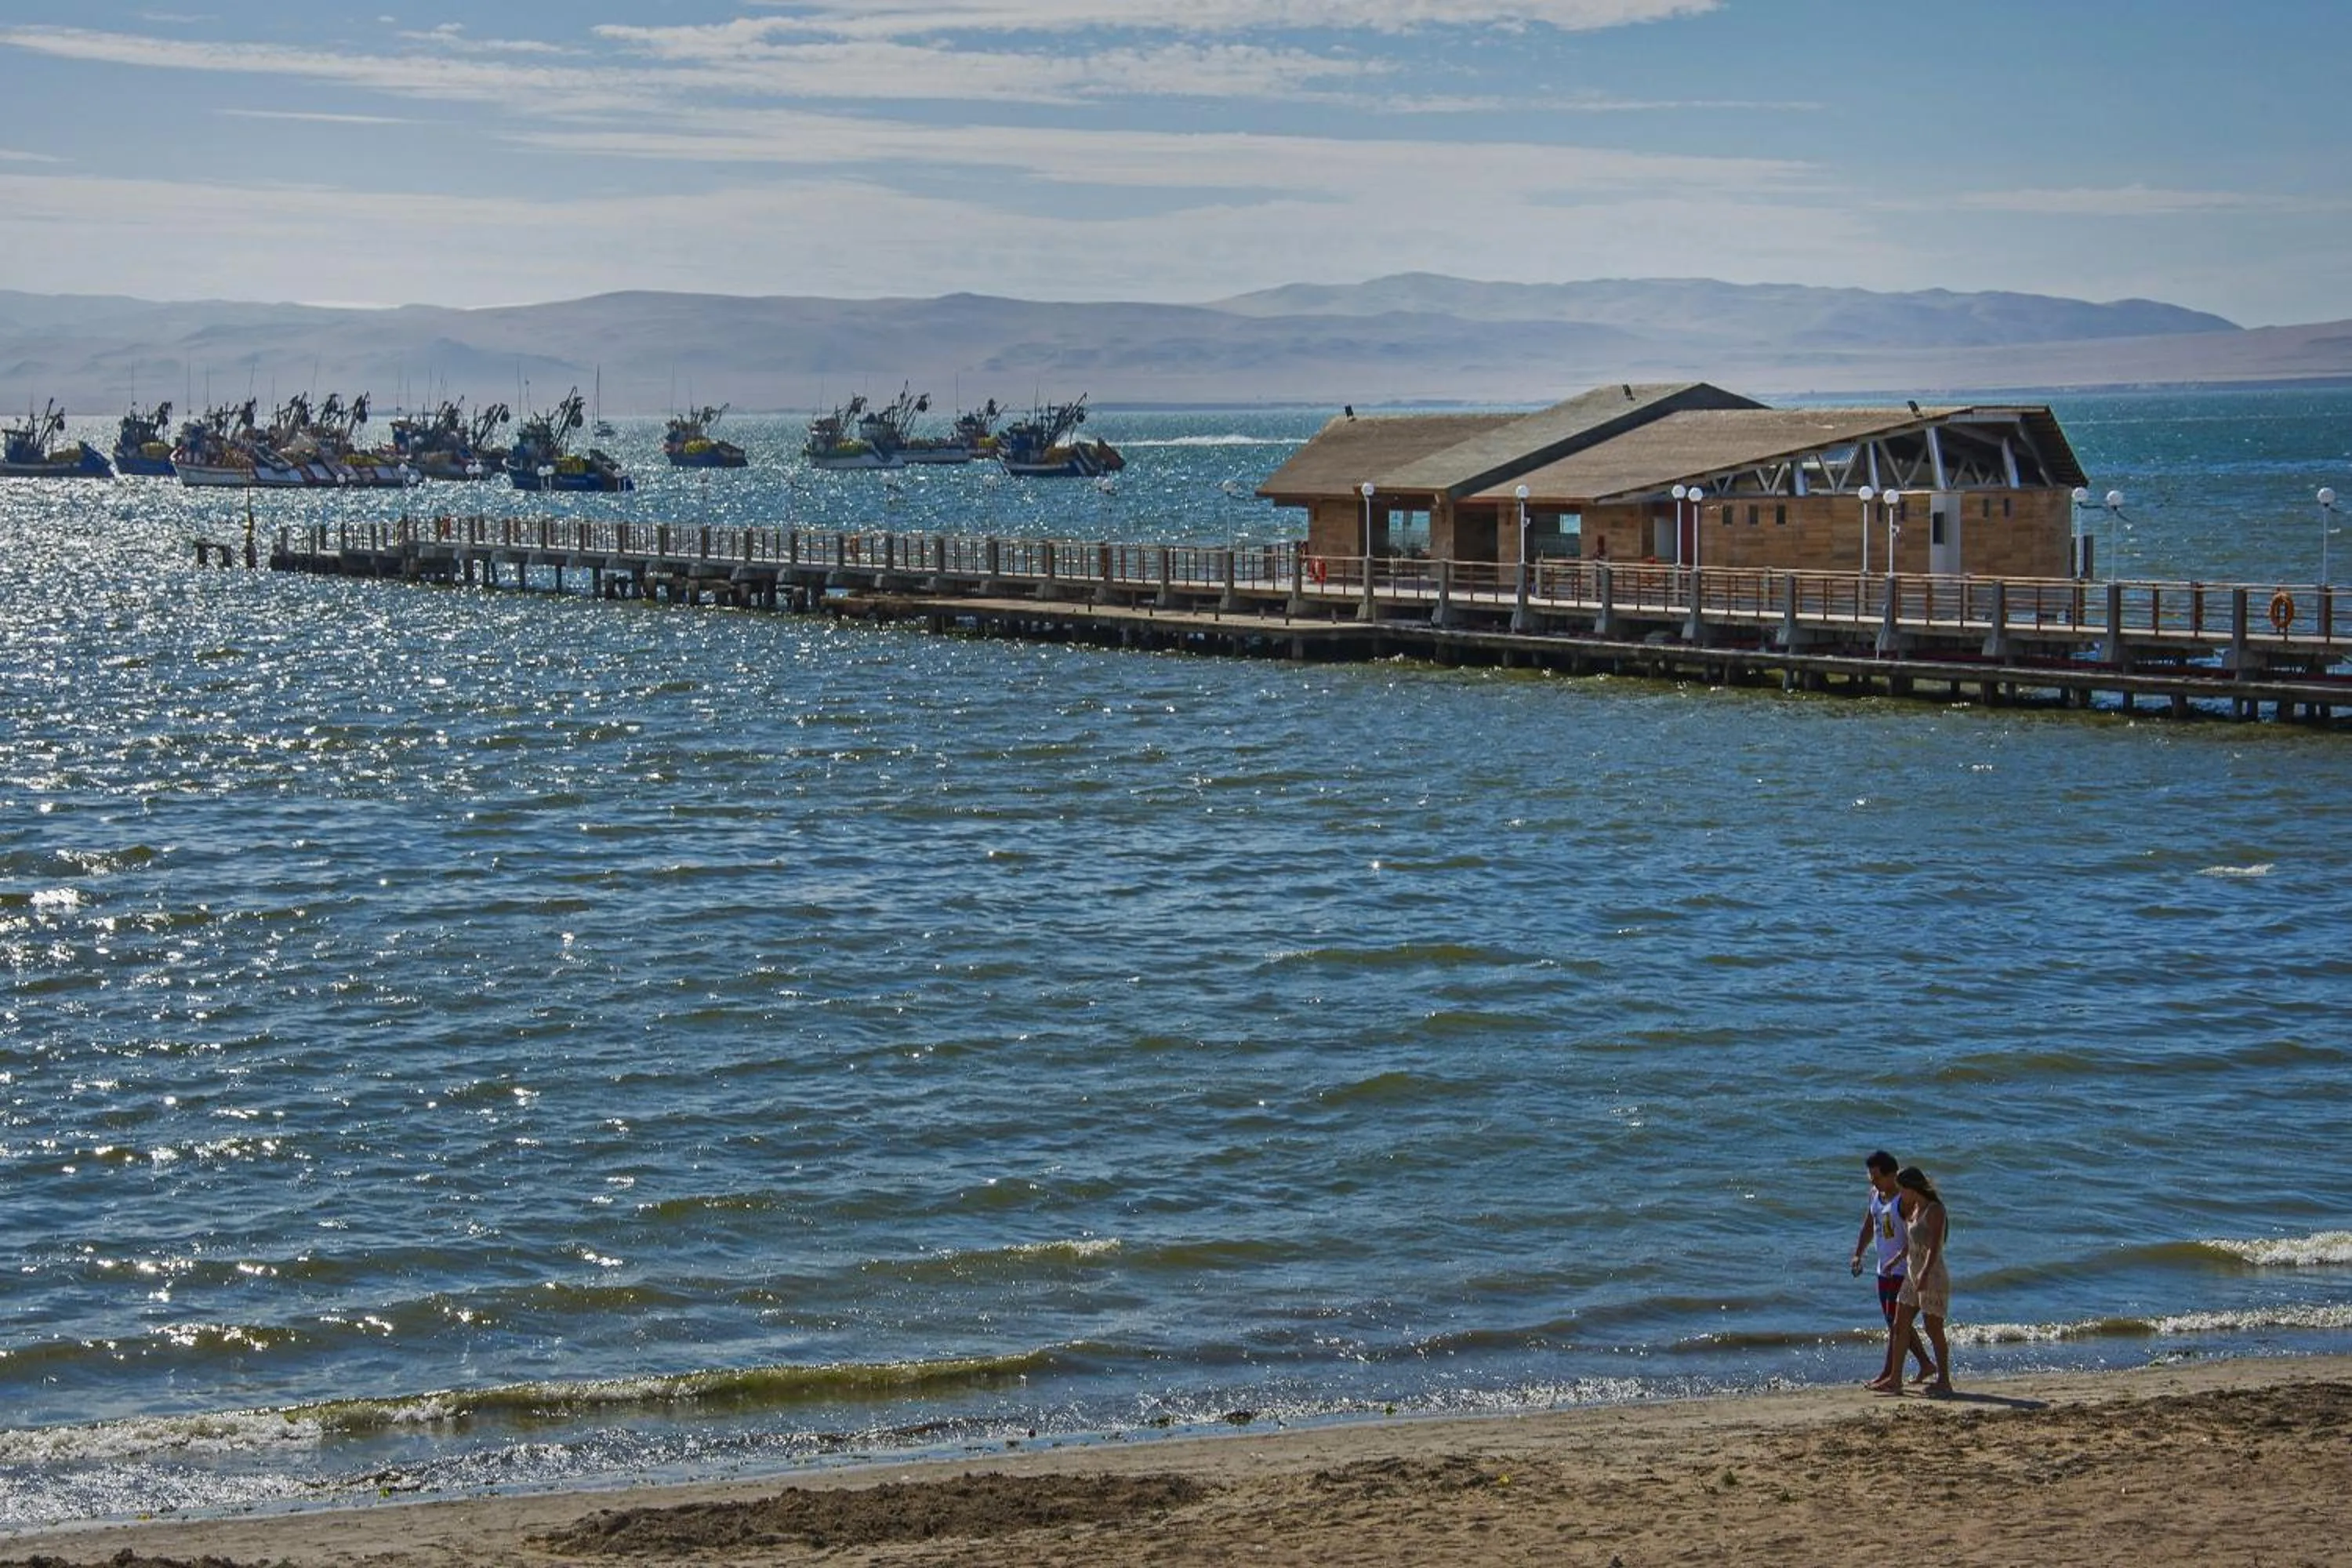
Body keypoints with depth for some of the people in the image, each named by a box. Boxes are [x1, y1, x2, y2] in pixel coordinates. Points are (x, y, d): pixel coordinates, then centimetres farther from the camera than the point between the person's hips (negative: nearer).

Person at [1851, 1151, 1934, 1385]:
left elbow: (1914, 1238, -23)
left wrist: (1896, 1260, -32)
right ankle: (1925, 1364, 25)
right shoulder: (1875, 1194, 9)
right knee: (1894, 1322, 14)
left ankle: (1891, 1374, -2)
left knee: (1896, 1322, -6)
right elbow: (1869, 1227, 19)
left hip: (1903, 1269, -9)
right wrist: (1858, 1255, 8)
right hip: (1885, 1269, 9)